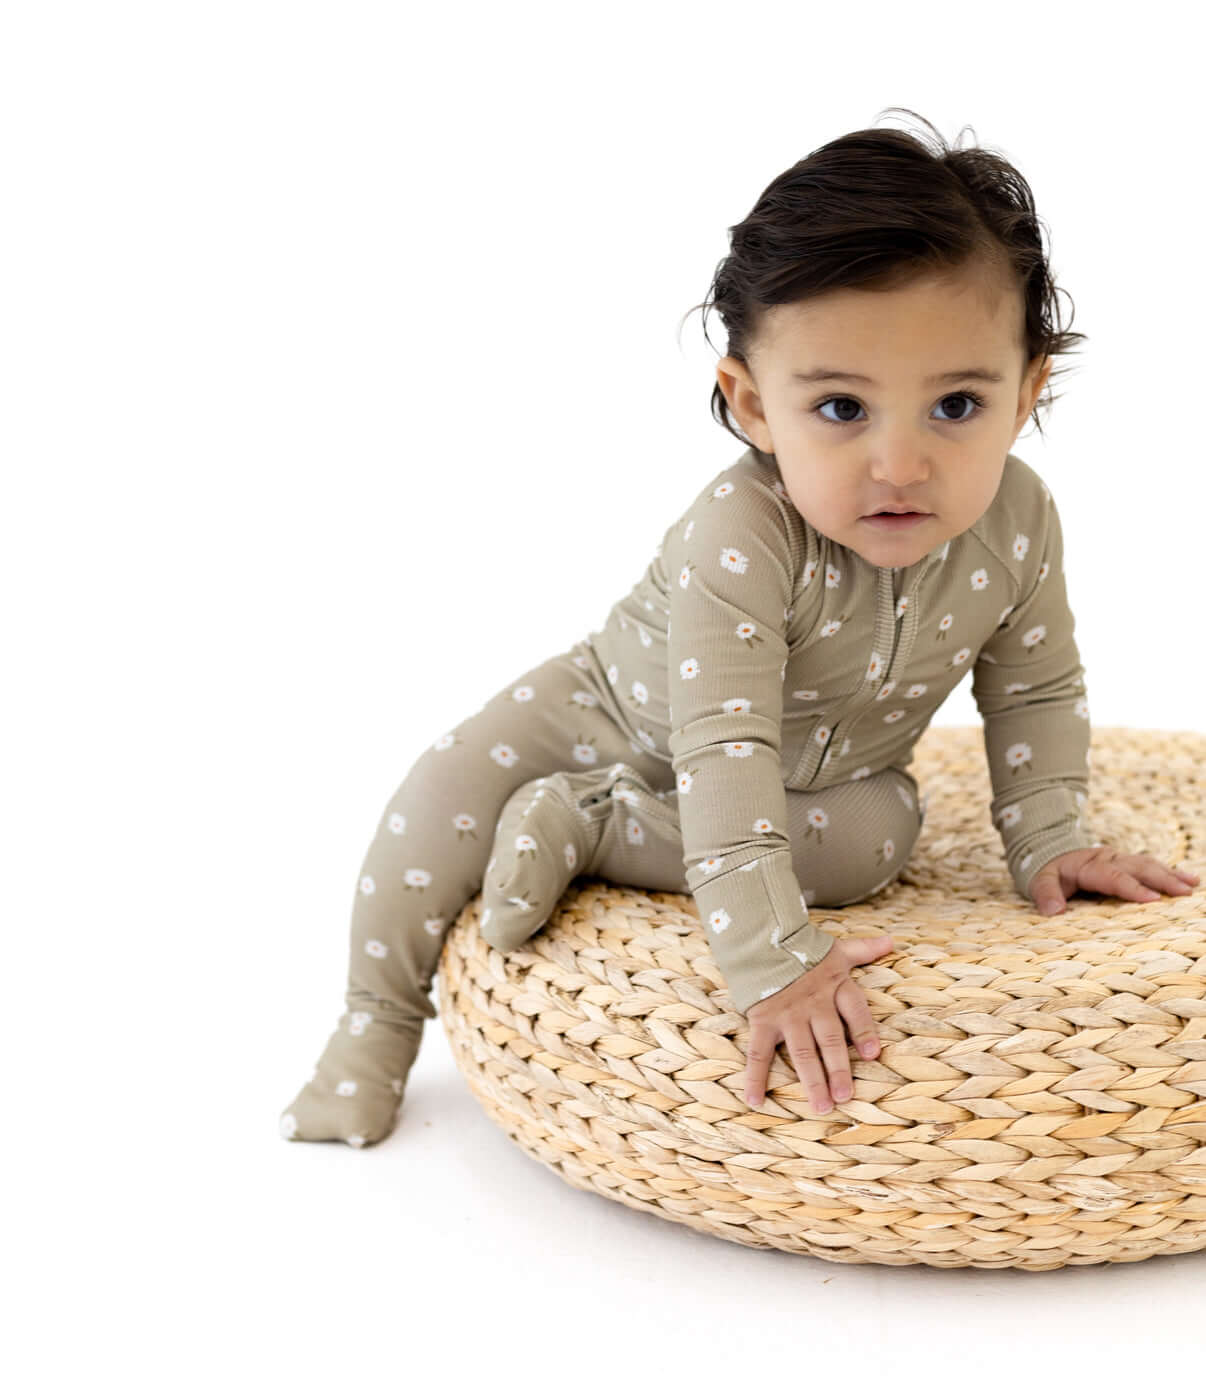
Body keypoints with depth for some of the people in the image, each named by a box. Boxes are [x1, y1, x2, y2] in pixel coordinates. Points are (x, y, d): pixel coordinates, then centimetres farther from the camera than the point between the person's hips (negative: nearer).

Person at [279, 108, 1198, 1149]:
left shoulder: (1018, 520, -25)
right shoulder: (739, 538, -41)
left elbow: (1035, 690, -5)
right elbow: (721, 753, -45)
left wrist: (1050, 841, -9)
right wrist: (774, 962, -51)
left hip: (824, 765, 4)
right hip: (632, 716, -4)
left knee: (881, 832, -27)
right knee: (455, 786, -19)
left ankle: (583, 827, -17)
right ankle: (378, 1023, 3)